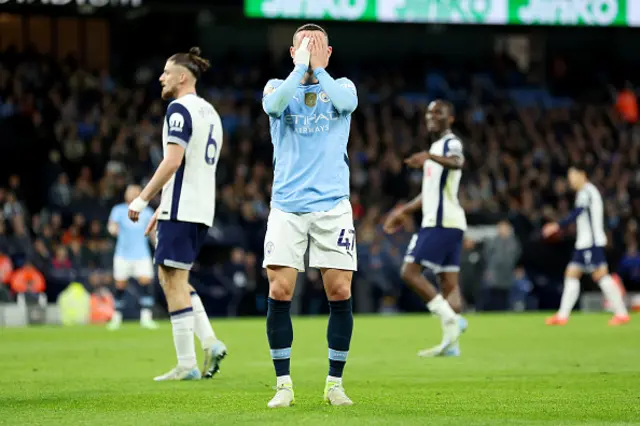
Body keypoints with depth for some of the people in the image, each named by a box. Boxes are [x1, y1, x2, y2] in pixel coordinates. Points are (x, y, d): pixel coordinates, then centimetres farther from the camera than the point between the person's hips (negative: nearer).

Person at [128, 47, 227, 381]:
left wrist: (143, 199, -15)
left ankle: (186, 365, -5)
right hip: (202, 209, 9)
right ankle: (210, 343, 4)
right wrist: (162, 208, 26)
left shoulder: (179, 109, -10)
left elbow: (173, 162, -20)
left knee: (173, 280, -5)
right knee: (171, 277, 16)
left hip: (181, 210, -9)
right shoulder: (209, 112, 19)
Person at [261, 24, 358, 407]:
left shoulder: (341, 86, 10)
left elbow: (347, 101, -15)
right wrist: (301, 66, -13)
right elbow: (273, 104, -16)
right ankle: (284, 384, 2)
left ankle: (335, 383, 8)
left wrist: (318, 67, -10)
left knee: (340, 293, -4)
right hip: (287, 206, 0)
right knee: (279, 292, -8)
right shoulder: (278, 87, 9)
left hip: (333, 206, 0)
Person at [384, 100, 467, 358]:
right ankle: (451, 344, 0)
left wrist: (430, 157, -54)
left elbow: (457, 162, -35)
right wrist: (405, 211, 34)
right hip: (440, 222, 10)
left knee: (410, 272, -12)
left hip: (441, 223, -10)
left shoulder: (451, 144, -9)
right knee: (449, 282, 4)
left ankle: (450, 318, -16)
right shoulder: (437, 147, 22)